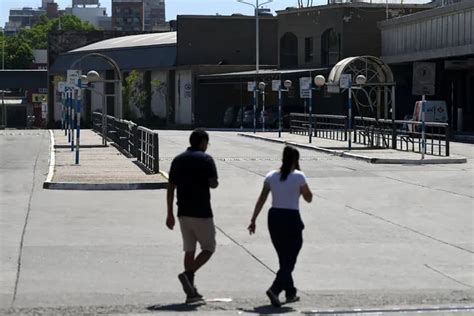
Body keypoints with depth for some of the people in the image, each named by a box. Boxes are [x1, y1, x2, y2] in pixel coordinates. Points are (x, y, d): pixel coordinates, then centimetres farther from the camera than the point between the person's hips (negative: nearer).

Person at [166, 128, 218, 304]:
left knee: (189, 250, 12)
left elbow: (170, 188, 7)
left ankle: (191, 292, 11)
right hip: (201, 213, -6)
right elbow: (213, 184, -15)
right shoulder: (205, 159, -9)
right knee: (208, 248, 7)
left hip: (183, 213, 6)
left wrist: (170, 214, 11)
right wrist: (212, 181, 10)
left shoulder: (177, 160, 9)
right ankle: (188, 274, -15)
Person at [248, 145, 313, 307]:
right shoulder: (298, 177, -9)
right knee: (289, 260, 0)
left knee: (284, 259, 19)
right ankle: (274, 289, -20)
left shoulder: (271, 176, 3)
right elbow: (308, 198, 2)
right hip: (291, 219, -5)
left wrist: (253, 220, 5)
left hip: (274, 218, 5)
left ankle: (290, 293, 29)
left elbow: (261, 200, 2)